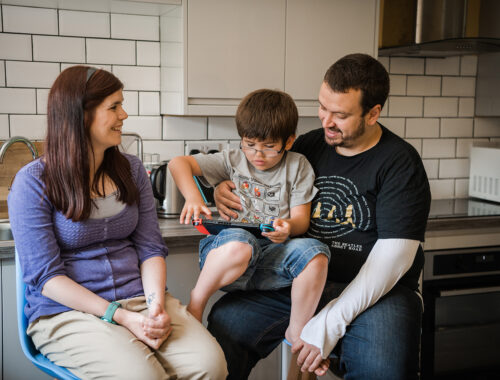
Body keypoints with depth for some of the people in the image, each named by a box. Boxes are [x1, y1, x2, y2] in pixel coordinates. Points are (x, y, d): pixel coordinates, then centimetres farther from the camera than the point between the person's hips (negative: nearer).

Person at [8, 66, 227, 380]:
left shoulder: (131, 170, 10)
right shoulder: (33, 182, -5)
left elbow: (151, 247, 7)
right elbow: (45, 275, -10)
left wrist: (156, 304, -12)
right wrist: (120, 317, -18)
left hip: (139, 297, 4)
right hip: (66, 311, -3)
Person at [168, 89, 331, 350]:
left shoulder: (298, 167, 12)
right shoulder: (233, 161, 11)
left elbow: (301, 218, 7)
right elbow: (178, 163, 7)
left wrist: (289, 227, -18)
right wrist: (193, 197, -12)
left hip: (273, 257, 2)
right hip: (225, 253, -1)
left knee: (314, 253, -30)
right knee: (240, 244, -39)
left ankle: (297, 332, -9)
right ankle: (195, 304, -13)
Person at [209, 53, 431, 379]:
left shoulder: (400, 163, -5)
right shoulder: (309, 146, 11)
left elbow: (394, 256, -13)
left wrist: (331, 322, -20)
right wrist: (225, 192, -1)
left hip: (378, 291, -4)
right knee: (225, 320, -19)